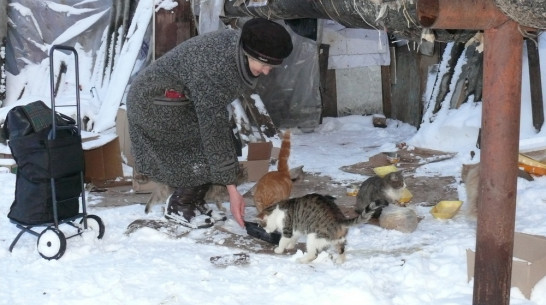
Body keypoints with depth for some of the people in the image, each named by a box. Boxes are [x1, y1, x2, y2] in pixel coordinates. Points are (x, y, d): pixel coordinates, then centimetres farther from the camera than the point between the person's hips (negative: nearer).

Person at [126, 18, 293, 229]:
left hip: (186, 97, 9)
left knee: (230, 146, 2)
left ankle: (194, 201, 15)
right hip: (156, 101, -9)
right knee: (205, 150, -14)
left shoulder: (240, 45, -12)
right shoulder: (213, 70, -37)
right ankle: (179, 206, 4)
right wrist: (231, 189, -33)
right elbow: (213, 129, -35)